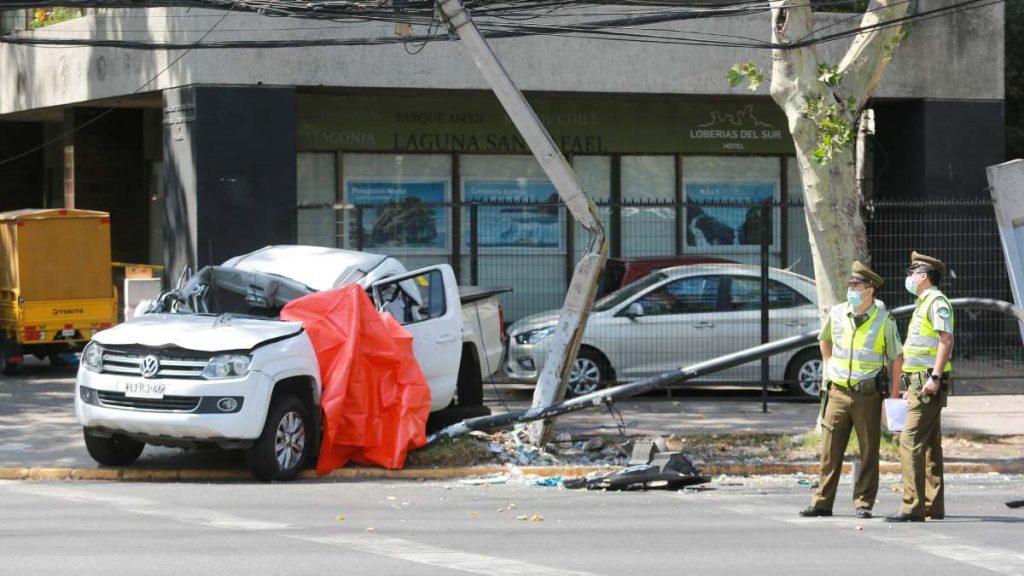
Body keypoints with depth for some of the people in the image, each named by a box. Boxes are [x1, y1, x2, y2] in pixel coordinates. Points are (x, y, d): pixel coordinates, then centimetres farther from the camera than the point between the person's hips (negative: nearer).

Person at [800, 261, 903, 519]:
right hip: (837, 392, 3)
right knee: (830, 450, 3)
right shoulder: (837, 314, 5)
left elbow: (897, 358, 1)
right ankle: (822, 502, 8)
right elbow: (824, 339, 26)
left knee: (869, 451, 1)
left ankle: (863, 503, 7)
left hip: (868, 394, -3)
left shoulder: (884, 319, -5)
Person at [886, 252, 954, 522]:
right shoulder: (924, 304, 21)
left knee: (911, 442, -15)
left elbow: (946, 341, -20)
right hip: (919, 384, 11)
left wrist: (935, 377, -27)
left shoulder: (937, 302, -10)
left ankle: (913, 507, -19)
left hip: (928, 384, -11)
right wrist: (900, 385, 26)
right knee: (930, 445, 11)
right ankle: (933, 507, 14)